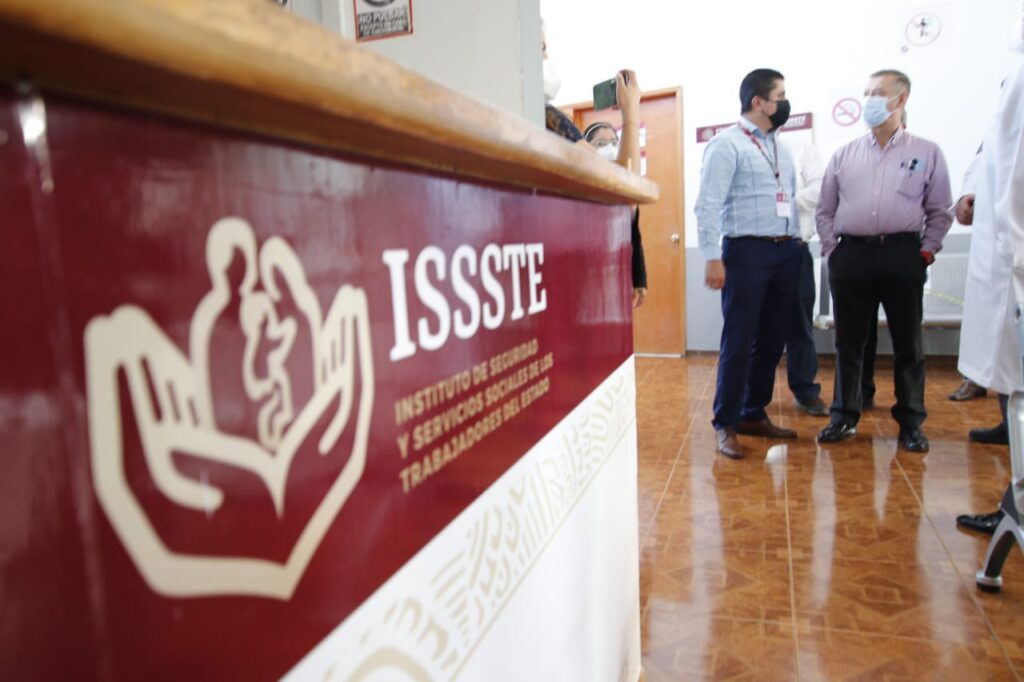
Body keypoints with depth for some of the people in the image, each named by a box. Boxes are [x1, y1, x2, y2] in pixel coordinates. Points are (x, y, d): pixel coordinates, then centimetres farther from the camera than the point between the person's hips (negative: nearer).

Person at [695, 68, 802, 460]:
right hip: (747, 251, -7)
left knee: (772, 340, 10)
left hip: (786, 252, 7)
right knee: (739, 341, -4)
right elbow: (708, 204, -13)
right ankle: (725, 424, 7)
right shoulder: (727, 144, -5)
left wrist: (796, 242, 12)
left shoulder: (780, 148, 19)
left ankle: (754, 415, 23)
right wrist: (712, 257, -20)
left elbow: (791, 200, 21)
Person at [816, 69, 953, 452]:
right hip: (851, 255, 2)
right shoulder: (845, 155, 11)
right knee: (848, 341, 6)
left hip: (903, 255, -1)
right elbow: (825, 210, 12)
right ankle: (844, 416, 17)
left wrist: (927, 251, -3)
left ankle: (911, 423, 16)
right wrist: (831, 250, 3)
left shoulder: (927, 153, 7)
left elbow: (939, 211, 7)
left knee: (908, 343, 5)